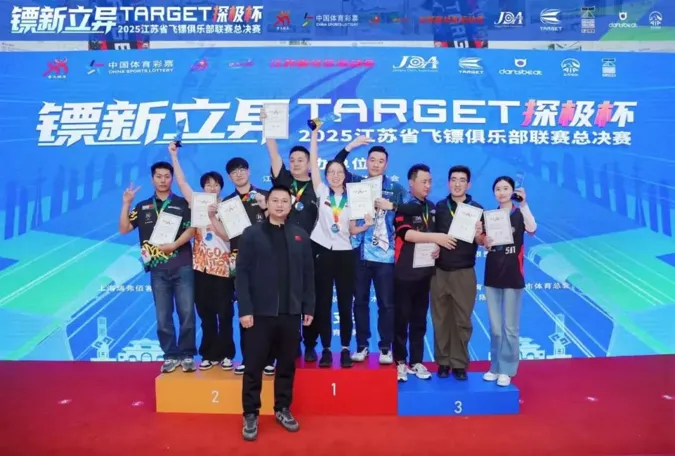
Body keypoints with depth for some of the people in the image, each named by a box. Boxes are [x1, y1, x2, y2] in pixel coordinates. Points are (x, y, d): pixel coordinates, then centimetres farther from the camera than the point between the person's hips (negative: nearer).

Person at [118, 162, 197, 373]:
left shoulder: (182, 203, 5)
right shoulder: (143, 206, 13)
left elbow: (191, 229, -4)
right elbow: (124, 229, 7)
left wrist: (174, 245, -17)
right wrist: (126, 203, -1)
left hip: (182, 267, -2)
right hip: (158, 269, 3)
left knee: (186, 313, -1)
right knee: (163, 316, 6)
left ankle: (187, 355, 10)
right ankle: (171, 355, 17)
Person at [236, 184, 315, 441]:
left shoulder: (300, 236, 8)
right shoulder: (251, 234, 0)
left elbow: (308, 274, 8)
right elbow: (242, 273, -5)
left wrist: (308, 308, 5)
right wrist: (245, 309, -11)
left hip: (291, 313, 3)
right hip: (260, 312, -2)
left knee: (287, 365, 13)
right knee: (254, 366, 6)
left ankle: (283, 409, 29)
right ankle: (250, 415, 20)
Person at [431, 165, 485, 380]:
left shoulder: (477, 209, -1)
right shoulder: (439, 207, 5)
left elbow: (482, 243, -3)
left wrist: (479, 235, -24)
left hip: (464, 273, -1)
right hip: (439, 271, 2)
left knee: (462, 320, 6)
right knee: (440, 319, 8)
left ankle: (460, 363, 18)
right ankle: (443, 361, 20)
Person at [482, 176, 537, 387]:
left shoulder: (519, 214, -1)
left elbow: (532, 229, -23)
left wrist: (523, 204, -26)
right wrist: (485, 243, -9)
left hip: (513, 276, -3)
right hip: (492, 275, 3)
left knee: (510, 327, 2)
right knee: (494, 327, 9)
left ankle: (507, 370, 12)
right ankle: (495, 367, 20)